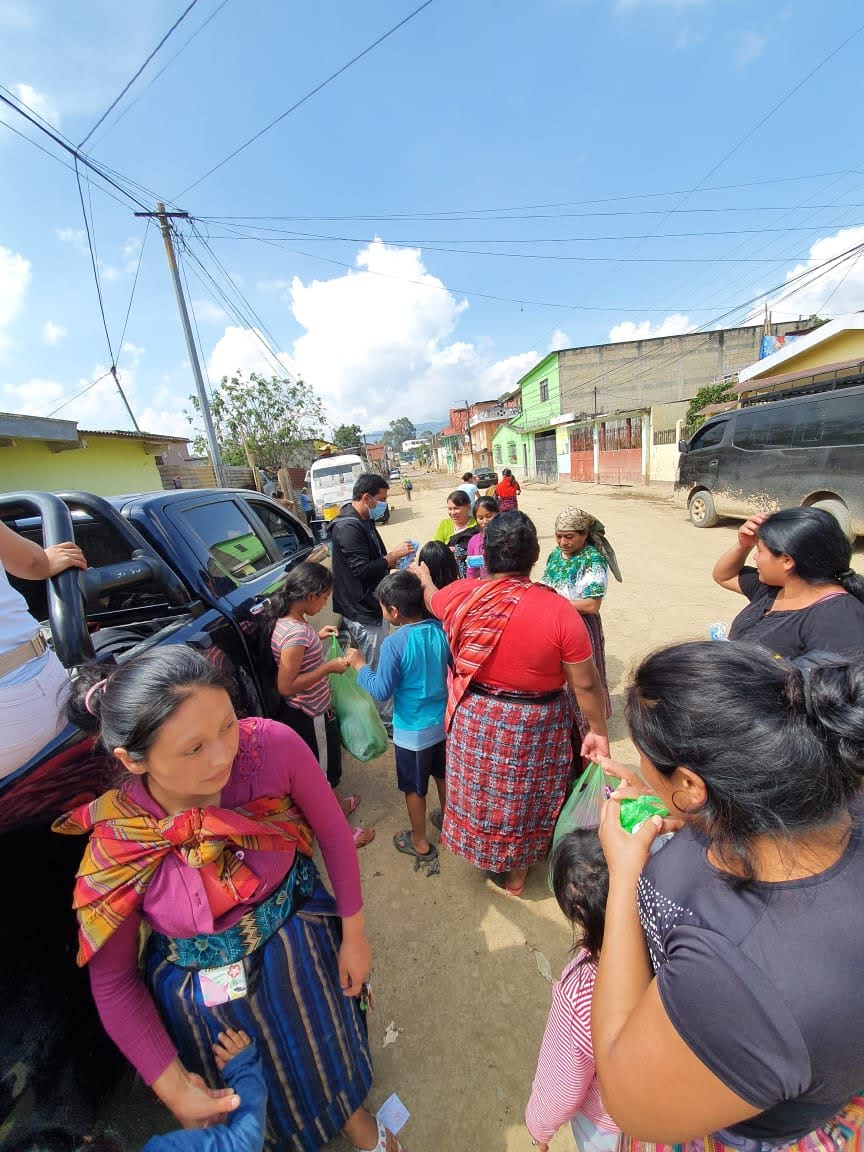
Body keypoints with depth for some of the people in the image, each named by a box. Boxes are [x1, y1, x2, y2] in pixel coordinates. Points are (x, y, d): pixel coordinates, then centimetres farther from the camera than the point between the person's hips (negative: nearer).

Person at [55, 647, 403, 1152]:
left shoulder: (274, 746, -32)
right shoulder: (116, 849, -28)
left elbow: (333, 831, -15)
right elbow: (113, 982, -9)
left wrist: (354, 933, -7)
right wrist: (173, 1087, -5)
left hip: (302, 948, 2)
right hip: (206, 995, -1)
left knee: (333, 1058, 29)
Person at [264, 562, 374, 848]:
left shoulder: (288, 618, -4)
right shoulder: (295, 632, -33)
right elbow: (286, 686, -30)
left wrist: (316, 637, 4)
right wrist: (330, 667, -26)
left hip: (305, 711, 9)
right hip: (310, 716, -9)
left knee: (327, 763, 29)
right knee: (323, 771, 13)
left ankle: (337, 804, 52)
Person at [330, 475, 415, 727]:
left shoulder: (364, 521, 12)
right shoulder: (348, 528, -21)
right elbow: (362, 570, -25)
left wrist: (393, 559, 6)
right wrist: (393, 555, -17)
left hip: (373, 606, 11)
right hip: (363, 612, -11)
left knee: (377, 667, 21)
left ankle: (384, 715, 38)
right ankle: (387, 720, 18)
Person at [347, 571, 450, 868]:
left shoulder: (394, 644, -27)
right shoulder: (441, 630, -12)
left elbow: (381, 690, -19)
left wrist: (359, 665, -7)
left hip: (412, 731, -5)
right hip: (443, 722, 6)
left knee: (414, 788, 18)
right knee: (442, 774, 28)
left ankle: (419, 842, 38)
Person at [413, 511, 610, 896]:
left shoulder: (459, 596, -17)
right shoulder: (558, 611, -23)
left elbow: (431, 598, 8)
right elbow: (586, 684, -15)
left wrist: (424, 576, 31)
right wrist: (598, 731, 2)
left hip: (474, 718, 2)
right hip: (534, 727, -1)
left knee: (480, 789, 28)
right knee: (523, 796, 24)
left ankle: (480, 854, 55)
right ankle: (516, 872, 50)